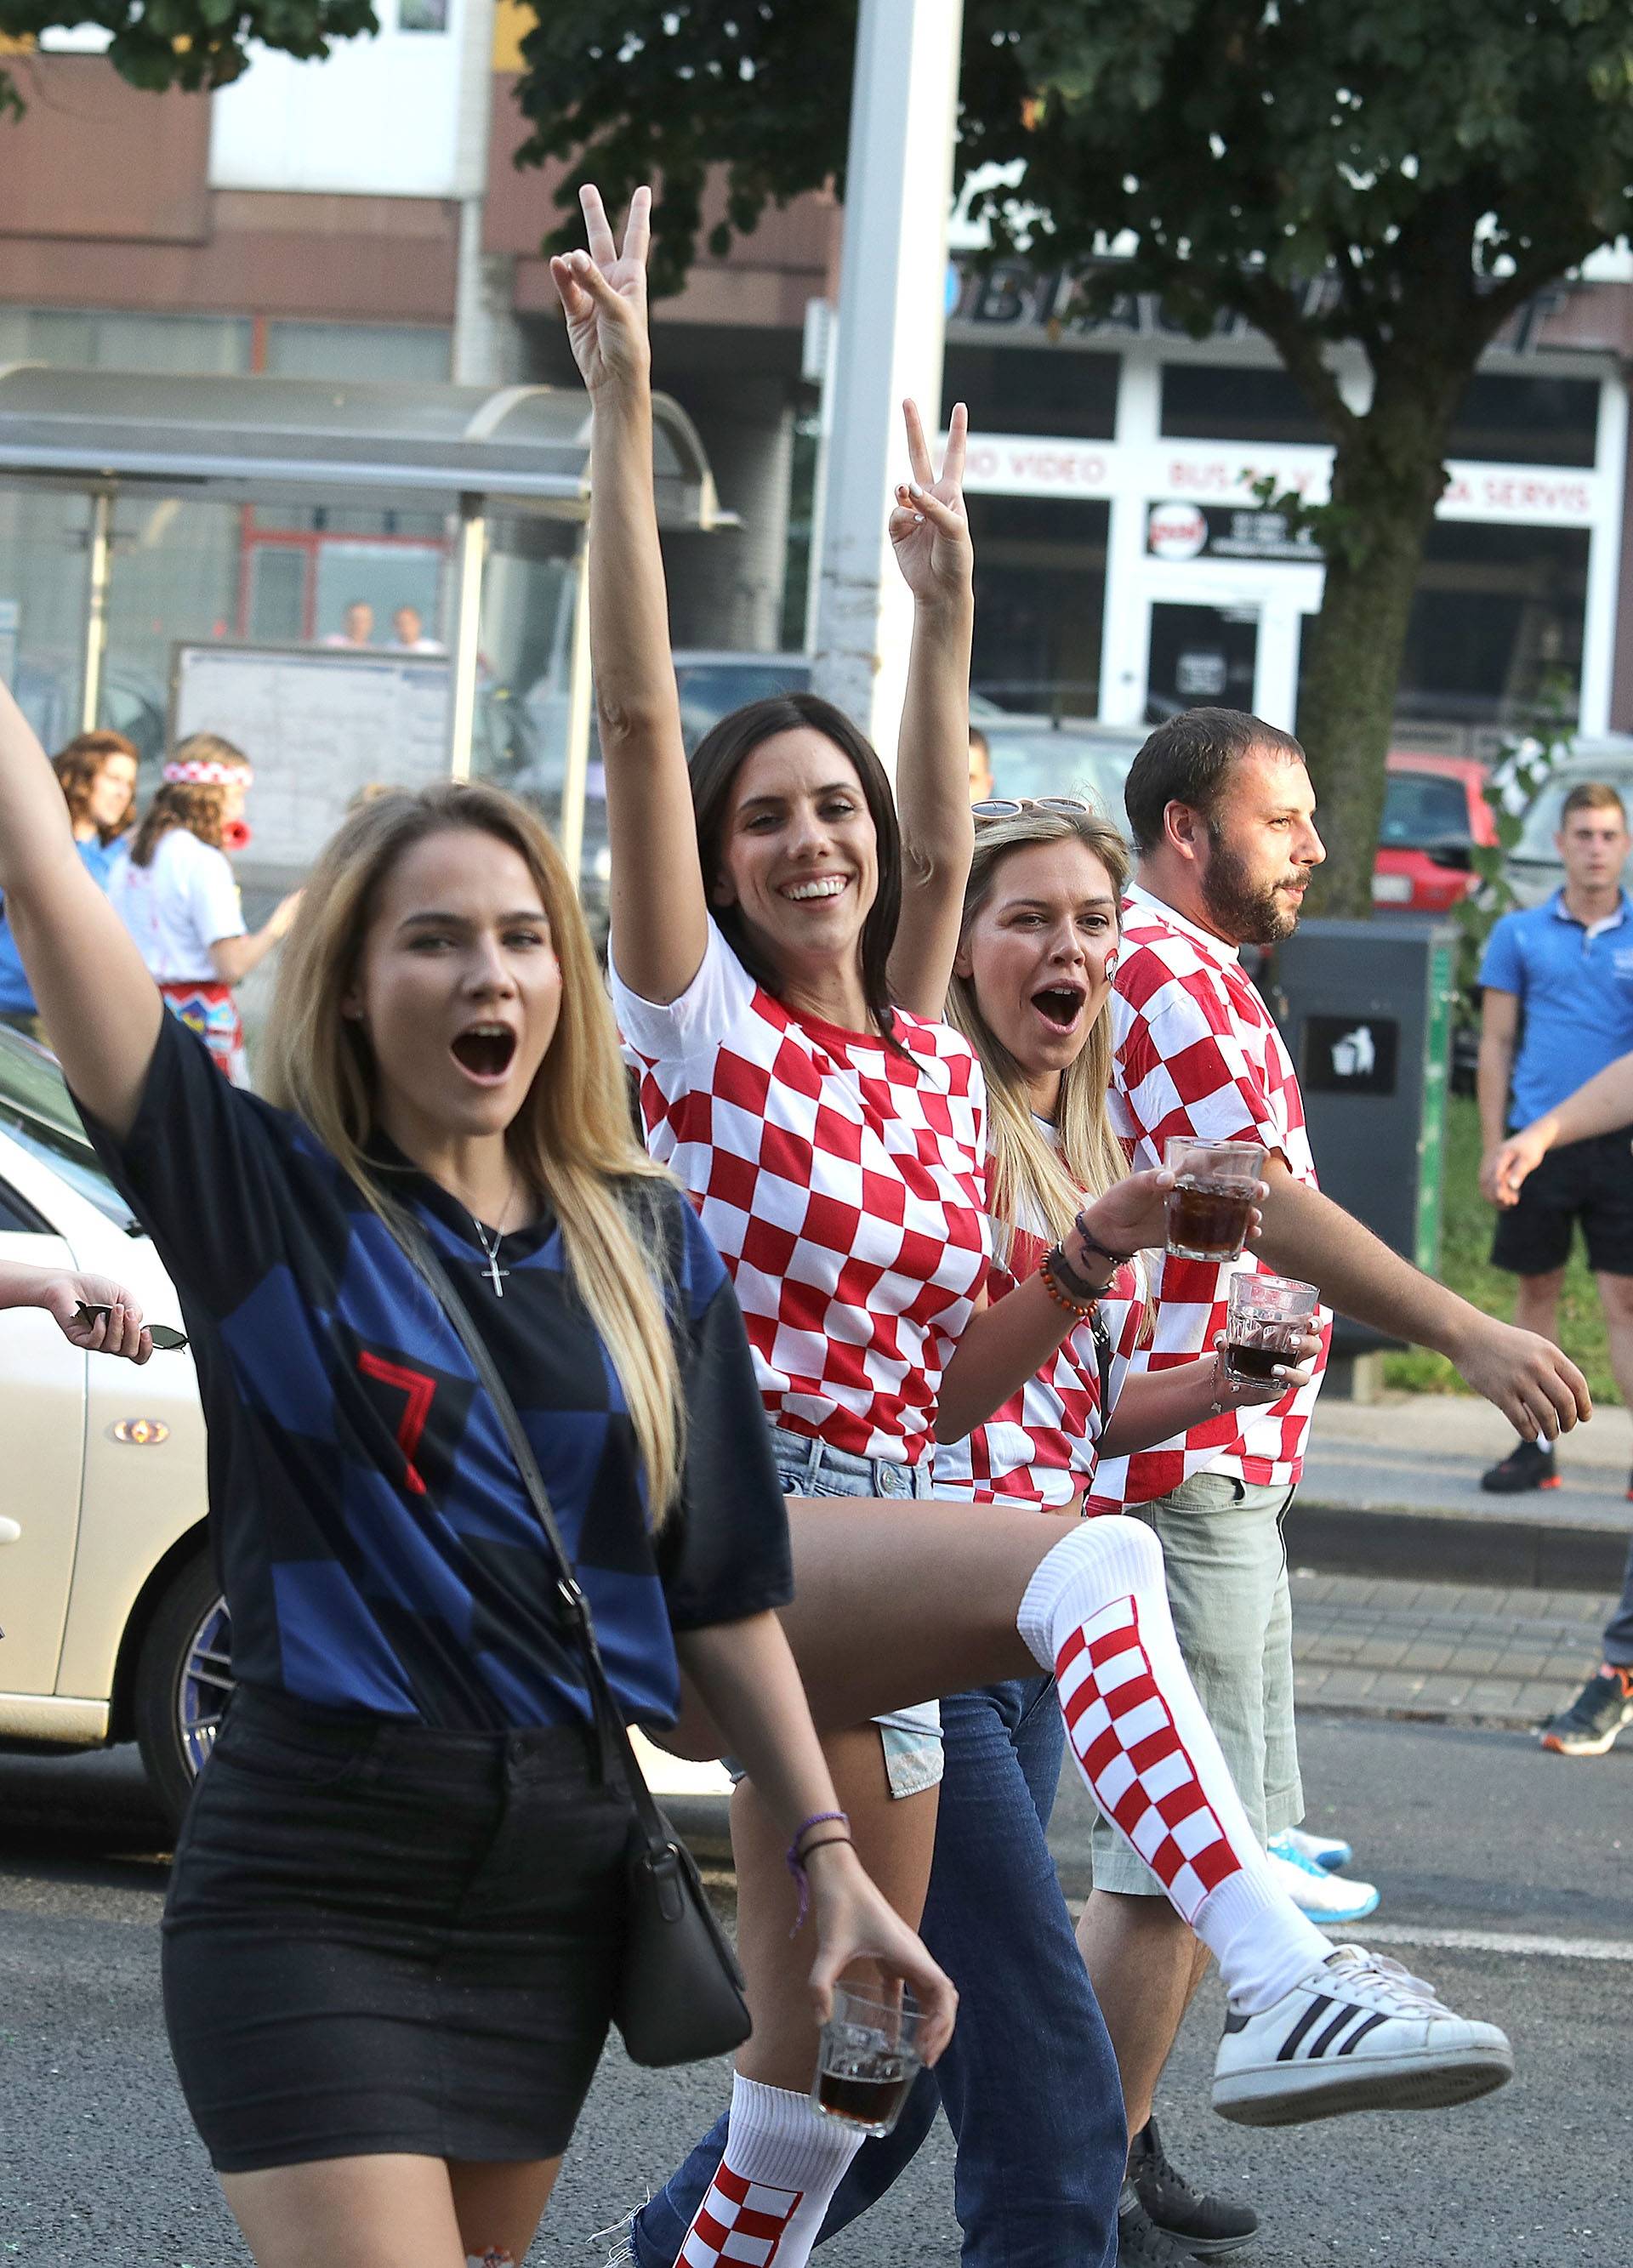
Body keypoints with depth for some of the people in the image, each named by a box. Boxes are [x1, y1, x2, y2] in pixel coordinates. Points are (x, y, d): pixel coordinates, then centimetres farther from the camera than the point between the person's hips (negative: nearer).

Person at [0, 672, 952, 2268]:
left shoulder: (650, 1246, 8)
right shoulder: (266, 1194, -4)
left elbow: (723, 1589, 12)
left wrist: (830, 1862, 8)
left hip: (559, 1890, 5)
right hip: (315, 1881, -4)